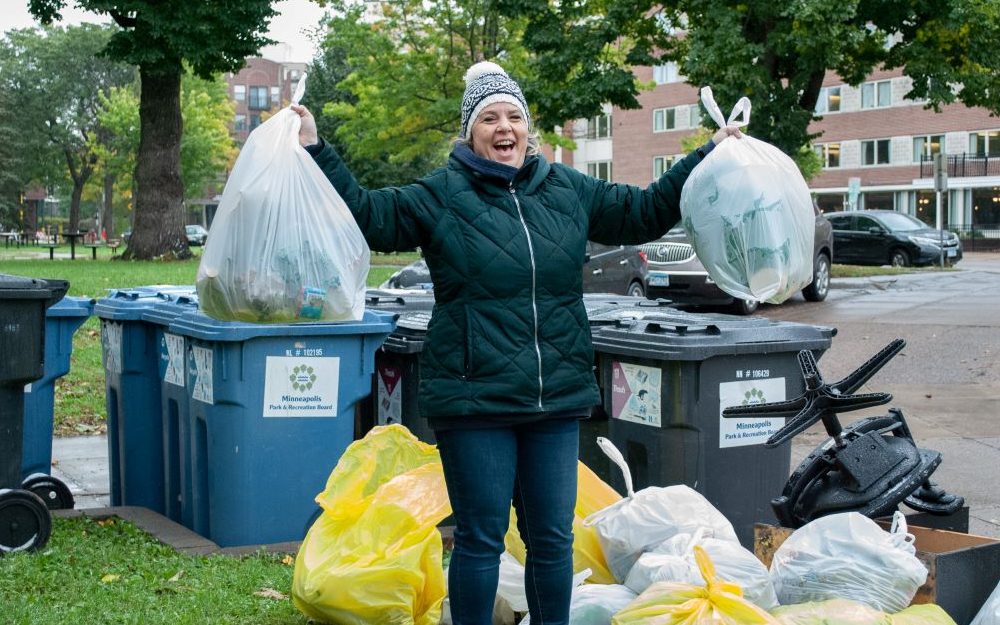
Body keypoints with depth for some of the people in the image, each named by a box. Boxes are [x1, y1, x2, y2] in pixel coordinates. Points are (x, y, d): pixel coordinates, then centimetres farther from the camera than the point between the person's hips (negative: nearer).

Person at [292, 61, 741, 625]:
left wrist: (710, 157, 20)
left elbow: (646, 212, 20)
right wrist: (315, 150, -9)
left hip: (557, 399, 4)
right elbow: (365, 213, -1)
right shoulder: (441, 196, 0)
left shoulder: (568, 190, 11)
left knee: (553, 538, 11)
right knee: (481, 538, 4)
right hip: (473, 400, -3)